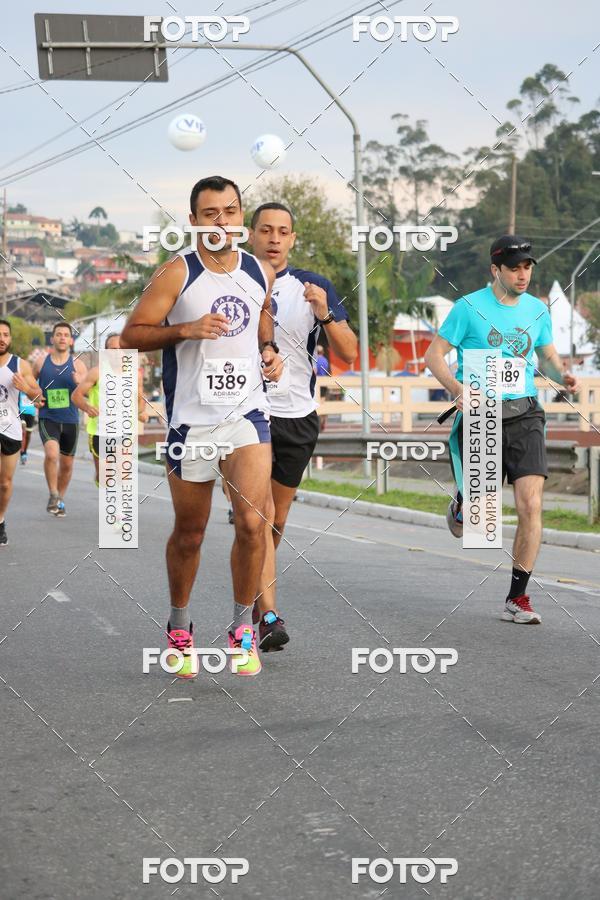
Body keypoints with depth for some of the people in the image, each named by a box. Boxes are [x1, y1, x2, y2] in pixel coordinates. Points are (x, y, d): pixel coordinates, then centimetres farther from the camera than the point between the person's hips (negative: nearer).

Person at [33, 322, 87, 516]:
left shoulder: (77, 365, 0)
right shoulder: (41, 363, 0)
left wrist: (79, 383, -27)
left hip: (70, 420, 2)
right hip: (48, 418, -2)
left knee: (67, 464, 11)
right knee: (51, 454, -26)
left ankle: (60, 500, 32)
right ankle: (53, 495, -12)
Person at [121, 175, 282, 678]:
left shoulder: (261, 273, 6)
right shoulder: (176, 274, -7)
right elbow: (130, 336, -6)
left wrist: (269, 349, 6)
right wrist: (187, 329, -19)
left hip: (247, 414, 2)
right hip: (192, 419, -2)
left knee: (252, 520, -16)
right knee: (189, 533, 9)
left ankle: (243, 628, 1)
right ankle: (179, 628, 31)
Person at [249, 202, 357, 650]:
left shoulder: (314, 288, 4)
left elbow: (350, 354, -1)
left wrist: (325, 314, -17)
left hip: (298, 415, 3)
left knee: (276, 521, 13)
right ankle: (268, 613, -19)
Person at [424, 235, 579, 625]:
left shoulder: (537, 309, 8)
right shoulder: (469, 307, -5)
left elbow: (548, 355, 21)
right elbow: (434, 354, -2)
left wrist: (562, 375, -2)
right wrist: (457, 388, -20)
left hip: (524, 416, 3)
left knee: (531, 504, -13)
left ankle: (517, 599, -4)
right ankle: (461, 506, 42)